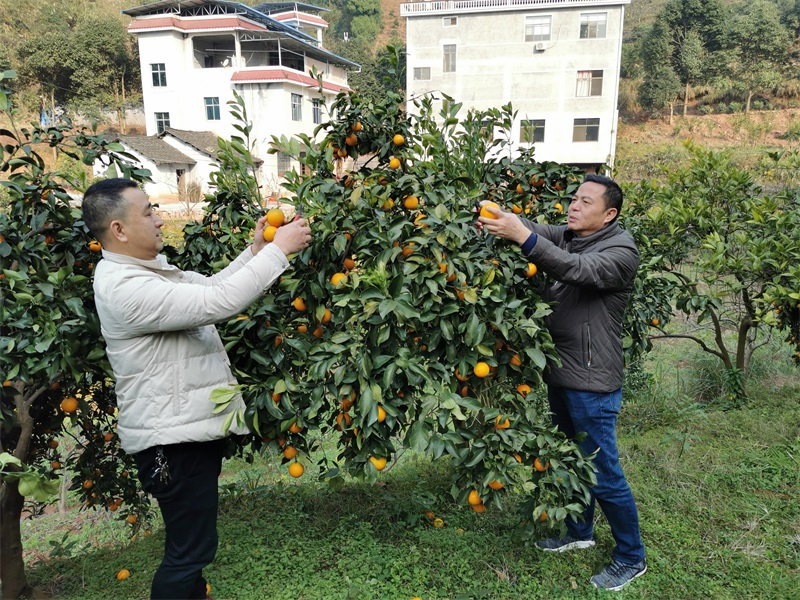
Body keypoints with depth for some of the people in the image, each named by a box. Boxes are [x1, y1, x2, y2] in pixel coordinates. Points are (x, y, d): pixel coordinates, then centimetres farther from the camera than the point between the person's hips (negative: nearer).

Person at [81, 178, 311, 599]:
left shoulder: (145, 269, 8)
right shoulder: (125, 287, -25)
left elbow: (209, 288, 14)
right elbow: (219, 302, -30)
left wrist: (254, 251, 1)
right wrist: (278, 250, -22)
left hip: (191, 425, 10)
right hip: (173, 439, -10)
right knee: (191, 548, 4)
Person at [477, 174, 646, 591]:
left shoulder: (621, 251, -15)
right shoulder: (567, 236, 8)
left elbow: (579, 269, -33)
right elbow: (536, 231, -6)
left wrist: (522, 236, -43)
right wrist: (499, 218, -29)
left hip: (592, 382, -8)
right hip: (559, 373, 8)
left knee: (603, 473, 3)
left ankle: (631, 558, 24)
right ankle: (579, 532, 43)